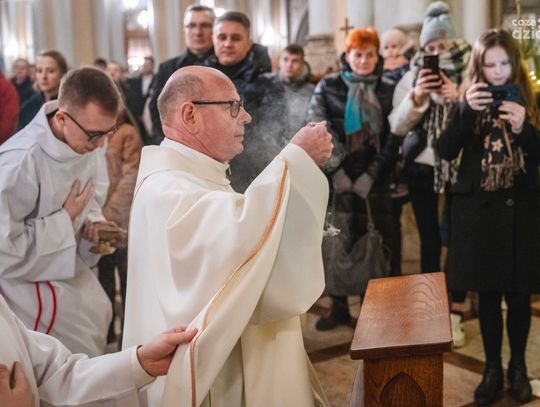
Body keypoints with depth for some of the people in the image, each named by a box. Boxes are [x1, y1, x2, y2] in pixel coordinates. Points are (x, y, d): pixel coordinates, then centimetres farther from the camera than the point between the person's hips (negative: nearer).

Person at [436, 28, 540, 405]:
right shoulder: (470, 101, 3)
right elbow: (446, 152, -8)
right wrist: (467, 111, -21)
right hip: (479, 211, 0)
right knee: (488, 295, 8)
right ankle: (493, 368, 23)